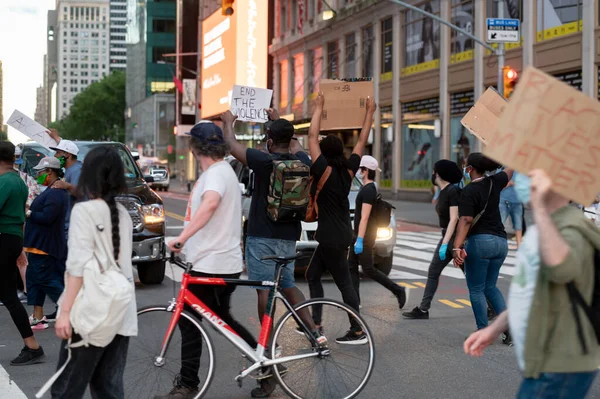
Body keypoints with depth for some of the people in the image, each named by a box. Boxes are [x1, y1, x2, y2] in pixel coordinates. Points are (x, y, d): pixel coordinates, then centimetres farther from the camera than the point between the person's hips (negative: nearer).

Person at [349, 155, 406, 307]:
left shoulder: (368, 190, -17)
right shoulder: (367, 188, 14)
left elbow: (365, 217, -24)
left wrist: (360, 240, -27)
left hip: (365, 236, -10)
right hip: (359, 234, 10)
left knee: (368, 269, -6)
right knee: (351, 266, 8)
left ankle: (398, 290, 0)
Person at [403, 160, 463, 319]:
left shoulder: (453, 191, -17)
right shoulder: (443, 192, 10)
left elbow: (454, 219, -21)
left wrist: (445, 244, -24)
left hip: (456, 237, -9)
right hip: (447, 236, 10)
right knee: (433, 272, 7)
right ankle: (423, 309, 9)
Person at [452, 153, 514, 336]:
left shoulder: (469, 191, -11)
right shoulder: (494, 182, 6)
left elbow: (466, 220, -22)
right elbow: (511, 169, 25)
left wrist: (457, 247, -28)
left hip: (480, 241, -7)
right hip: (501, 242, 7)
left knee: (476, 289, 4)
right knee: (490, 287, 18)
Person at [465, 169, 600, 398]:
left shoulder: (571, 230, -19)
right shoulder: (541, 227, 13)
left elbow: (561, 268, -43)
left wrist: (539, 207, -43)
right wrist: (494, 329, 18)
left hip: (559, 371, -10)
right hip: (546, 364, 10)